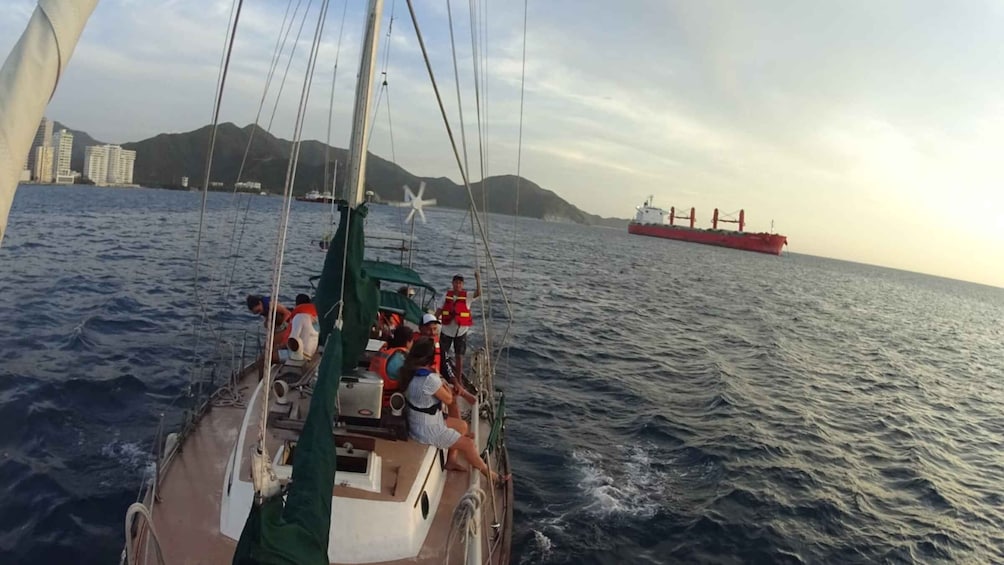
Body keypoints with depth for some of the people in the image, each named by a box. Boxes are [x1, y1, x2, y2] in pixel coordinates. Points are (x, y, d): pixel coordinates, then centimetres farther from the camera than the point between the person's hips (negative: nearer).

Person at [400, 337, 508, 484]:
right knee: (468, 444, 3)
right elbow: (448, 399, -15)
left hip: (417, 422, 9)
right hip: (427, 431, -9)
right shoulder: (430, 379, -31)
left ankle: (451, 461, 30)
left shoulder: (410, 371, -4)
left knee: (462, 425, 22)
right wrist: (440, 381, -4)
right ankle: (489, 474, 20)